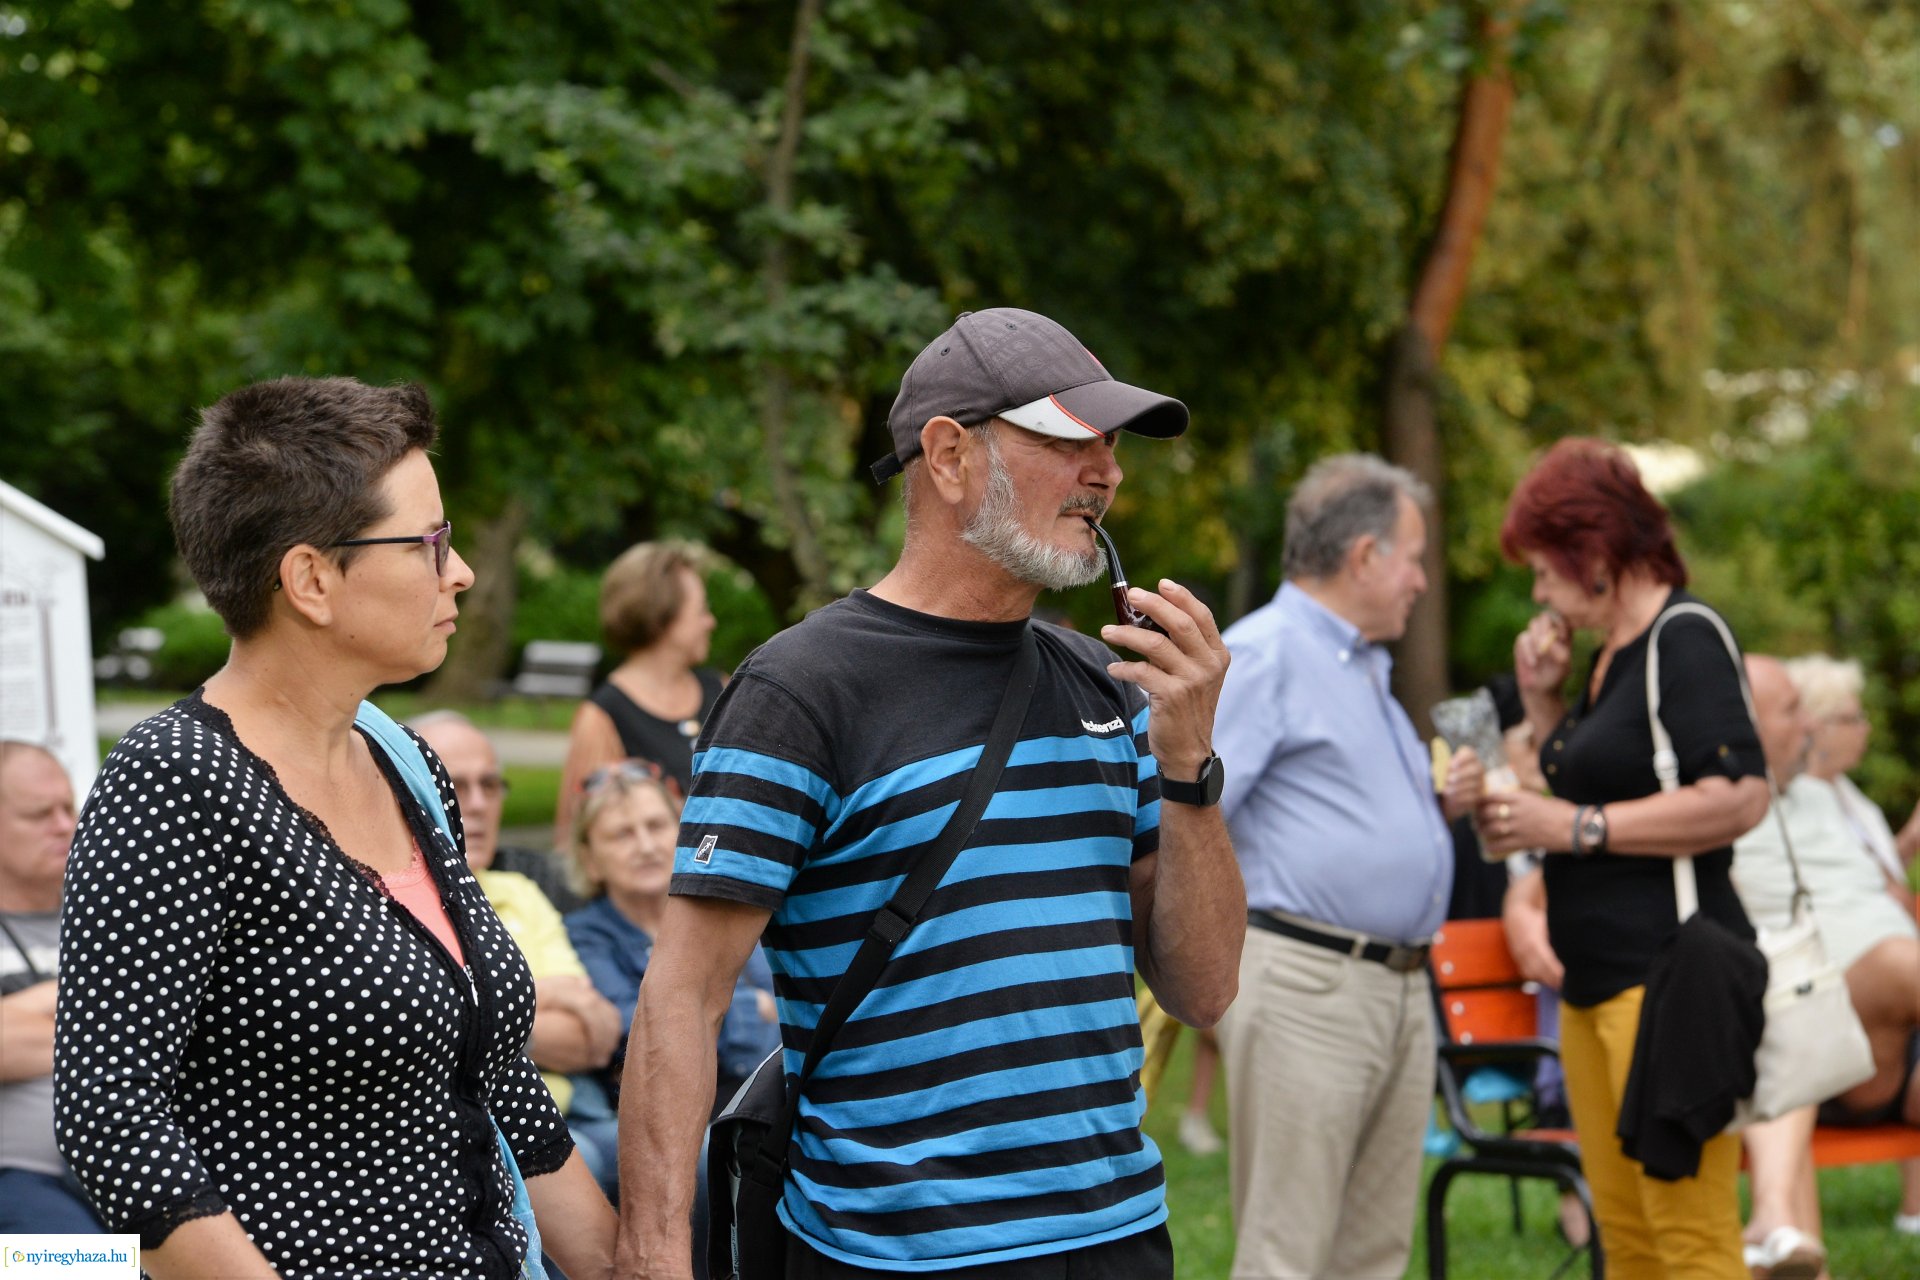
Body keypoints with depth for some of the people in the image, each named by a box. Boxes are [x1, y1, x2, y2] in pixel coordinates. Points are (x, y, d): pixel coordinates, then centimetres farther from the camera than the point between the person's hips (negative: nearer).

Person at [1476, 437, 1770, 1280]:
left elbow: (1740, 798, -22)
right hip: (1596, 981, 10)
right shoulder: (1610, 653, 19)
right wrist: (1542, 703, 13)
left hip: (1668, 972, -10)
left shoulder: (1685, 642, -10)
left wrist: (1577, 828, -17)